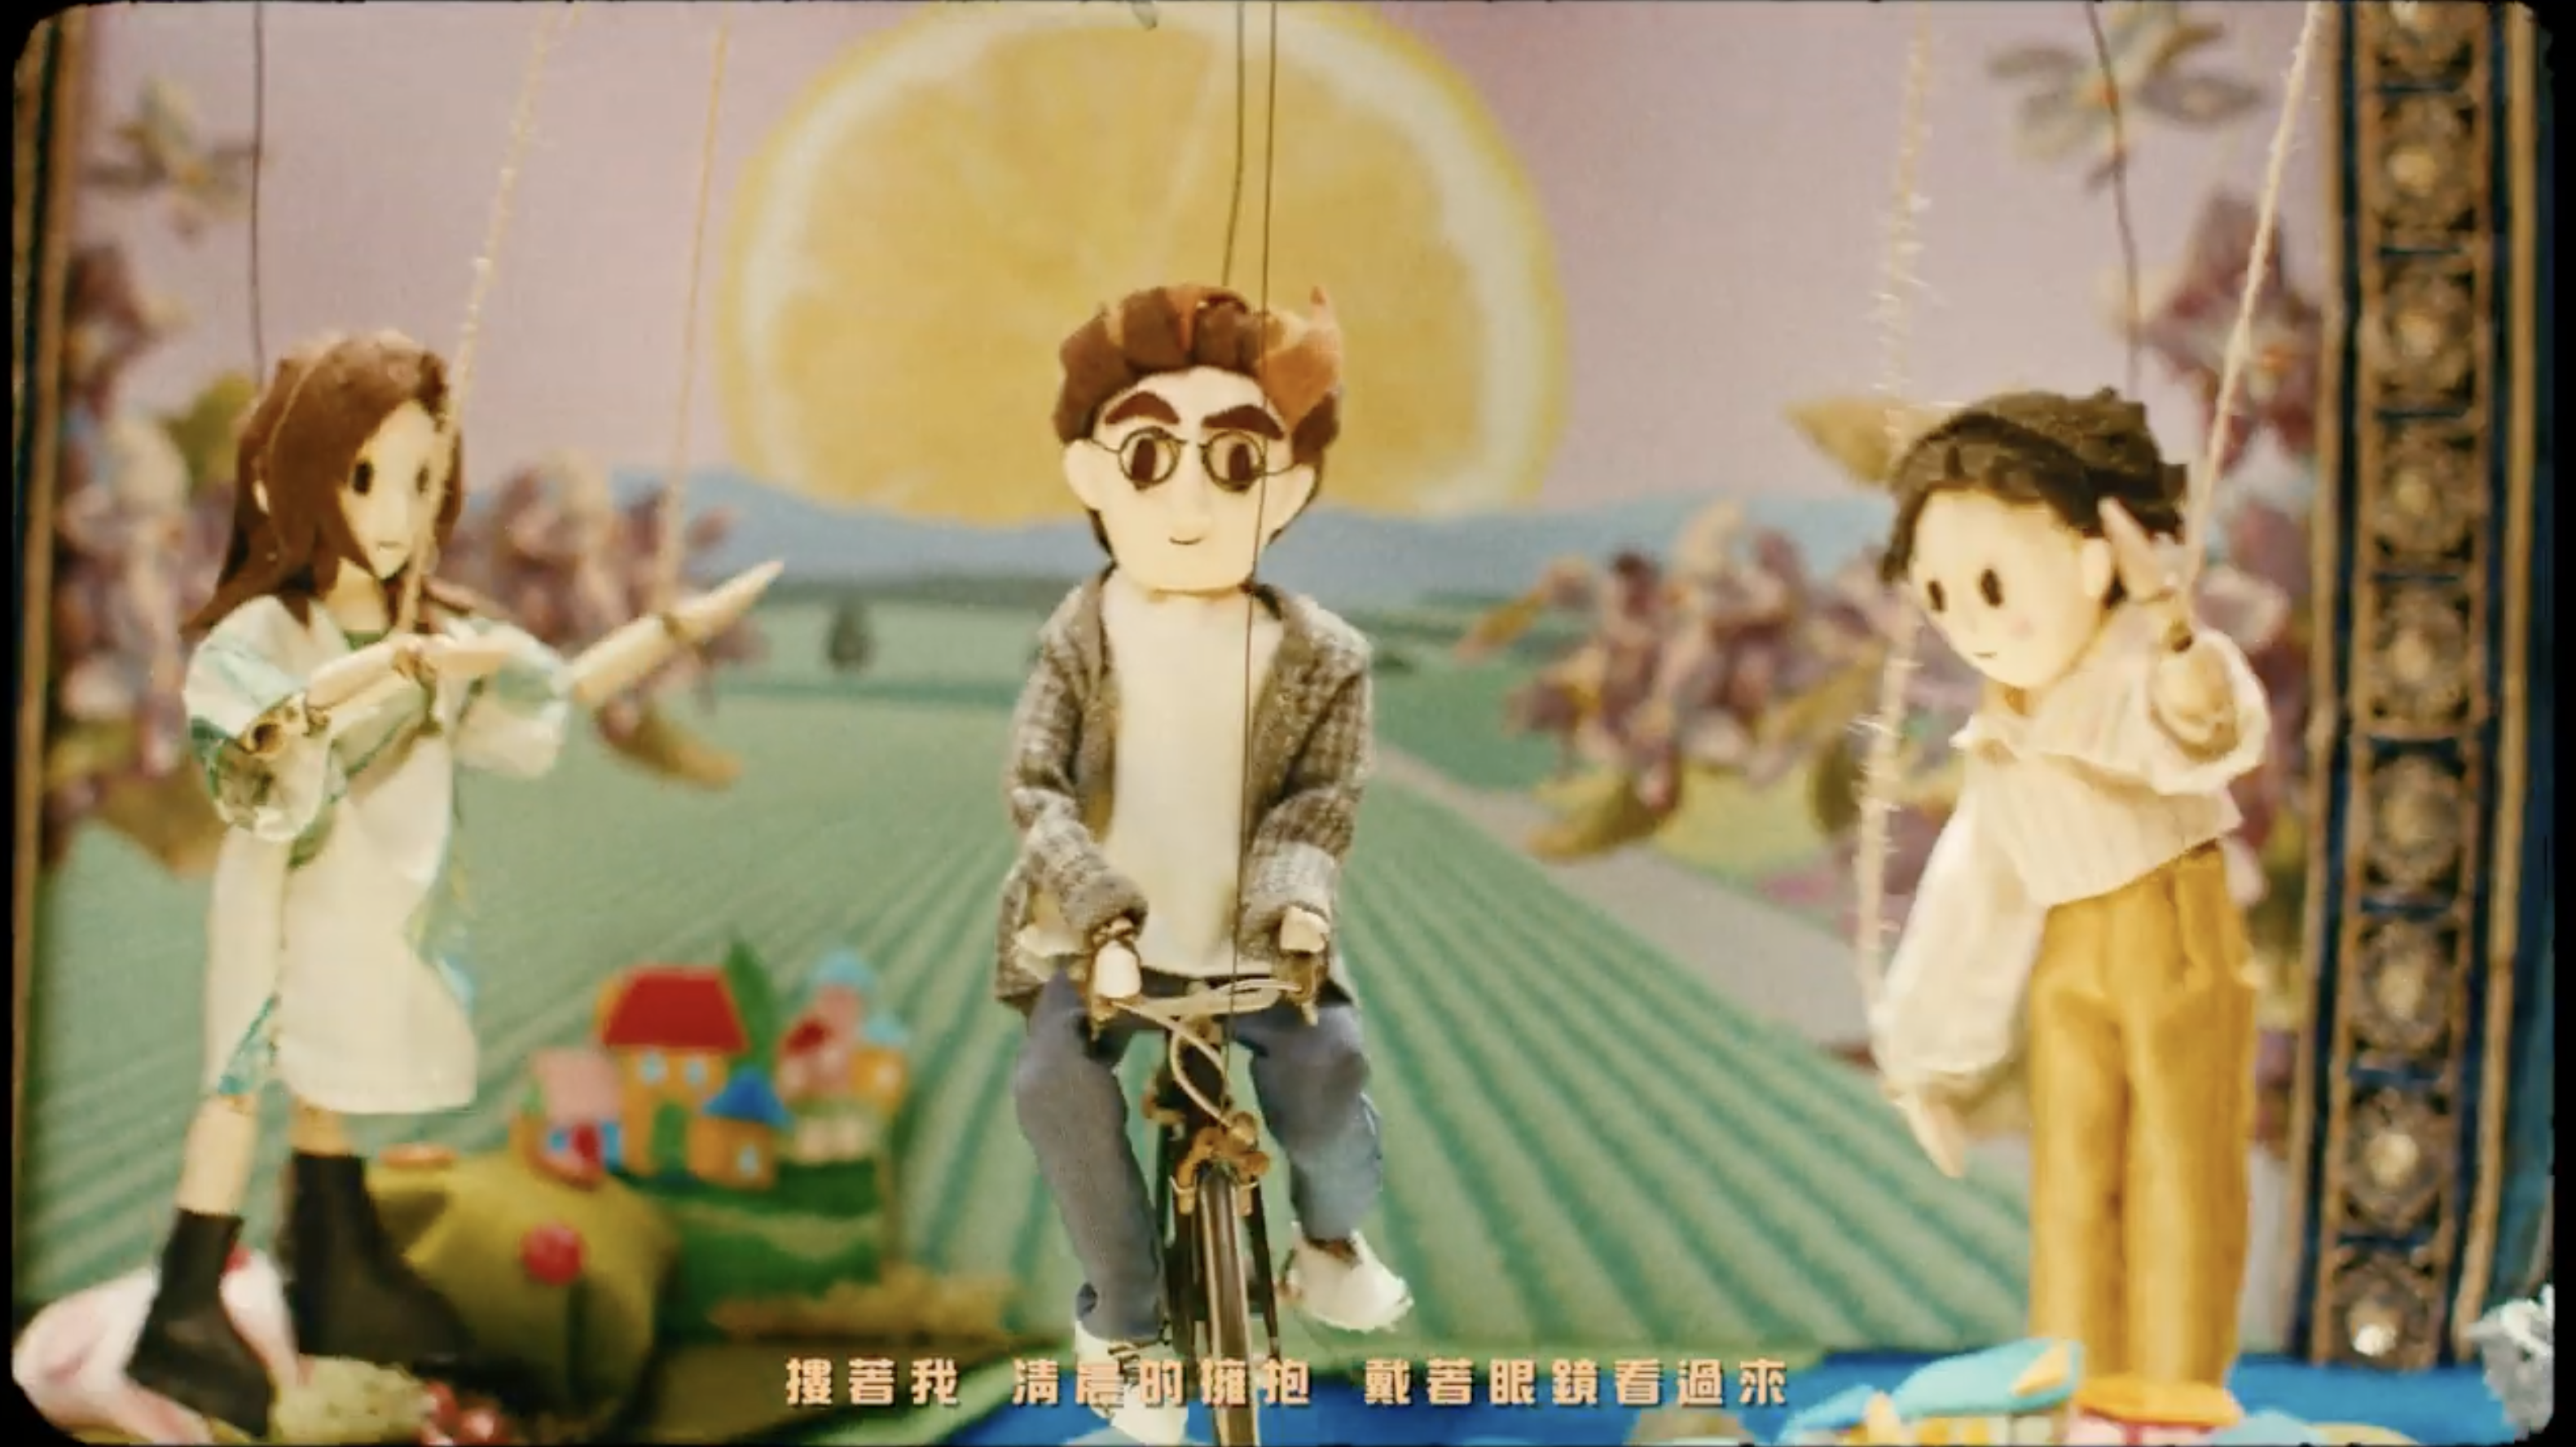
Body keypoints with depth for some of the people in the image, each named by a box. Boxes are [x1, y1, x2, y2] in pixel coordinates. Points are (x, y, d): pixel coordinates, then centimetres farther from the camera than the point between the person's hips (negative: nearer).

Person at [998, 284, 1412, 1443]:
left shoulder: (1319, 656, -4)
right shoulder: (1082, 637, -5)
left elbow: (1320, 801, -6)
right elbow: (1034, 784, -12)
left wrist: (1292, 897, -25)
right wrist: (1093, 898, -28)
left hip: (1253, 939, 0)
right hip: (1107, 935, 0)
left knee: (1326, 1063, -22)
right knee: (1056, 1080, -24)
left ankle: (1333, 1239, 14)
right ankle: (1125, 1313, -4)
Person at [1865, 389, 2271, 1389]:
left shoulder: (2144, 674, -15)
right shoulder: (1998, 743, 7)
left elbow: (2206, 736, -41)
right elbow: (1975, 894, 16)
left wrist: (2172, 631, -65)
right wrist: (1932, 1059, 20)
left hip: (2178, 941, -6)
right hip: (2070, 964, 6)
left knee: (2178, 1180, -1)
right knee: (2071, 1187, 7)